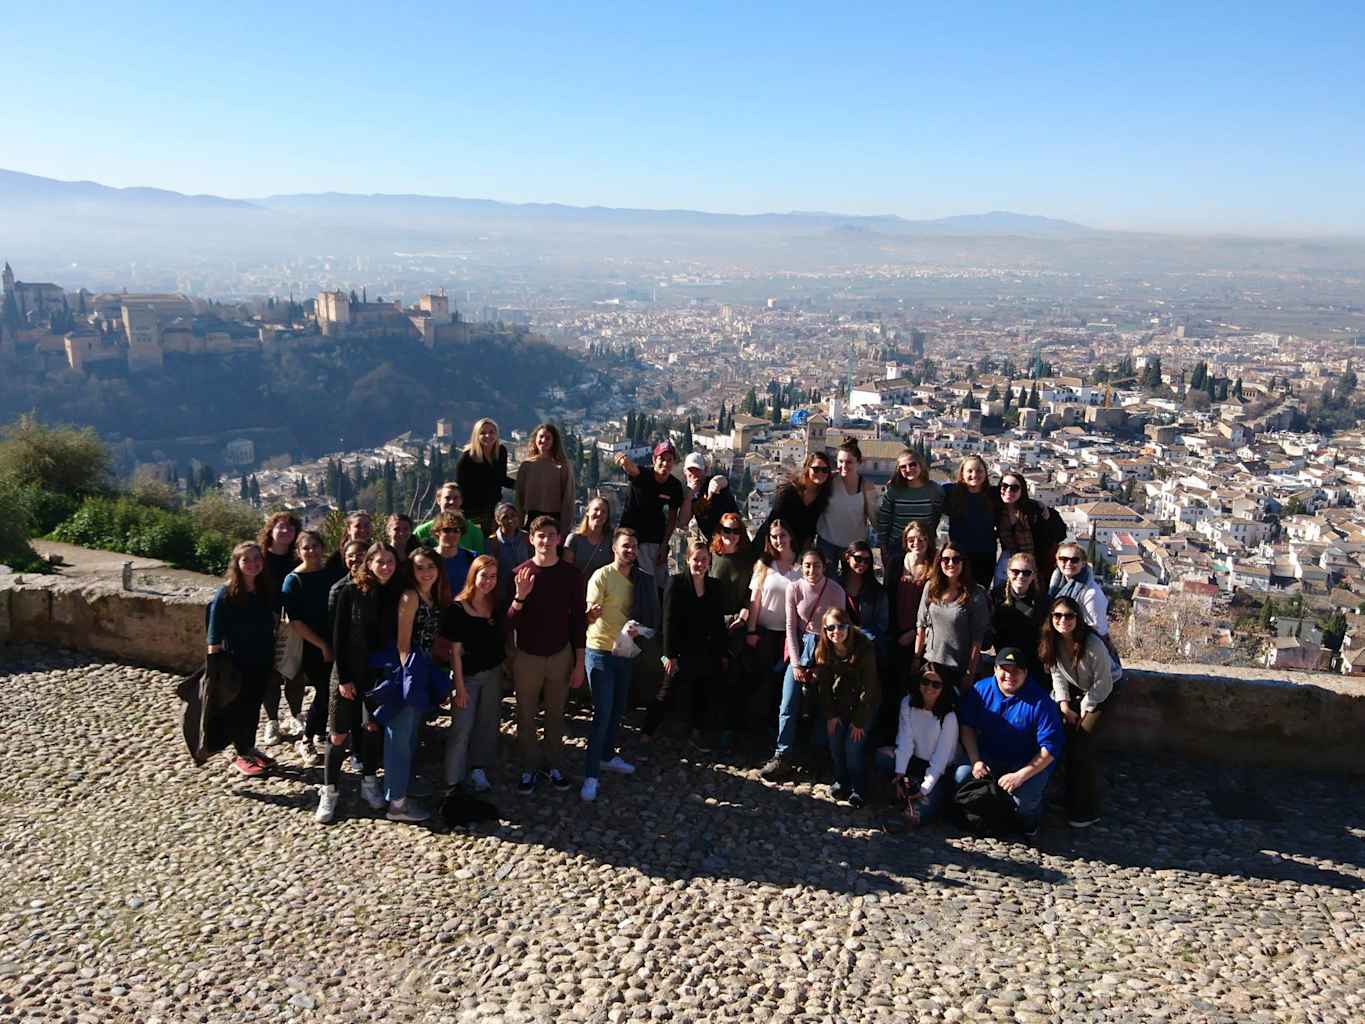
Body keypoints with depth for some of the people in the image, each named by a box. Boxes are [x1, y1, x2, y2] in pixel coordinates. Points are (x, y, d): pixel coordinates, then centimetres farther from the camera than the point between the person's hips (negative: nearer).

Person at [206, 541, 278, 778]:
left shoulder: (266, 593, 1)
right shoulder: (225, 595, -15)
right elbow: (214, 638, -14)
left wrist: (273, 661, 12)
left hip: (261, 664, 5)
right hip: (236, 664, -5)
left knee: (254, 707, 17)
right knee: (238, 709, 9)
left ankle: (250, 748, 33)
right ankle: (241, 755, 23)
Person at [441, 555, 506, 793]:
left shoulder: (496, 605, 0)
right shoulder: (457, 608, -16)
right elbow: (455, 651, -14)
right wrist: (459, 686, -14)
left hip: (493, 673, 5)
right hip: (468, 675, -5)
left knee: (487, 723, 14)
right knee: (462, 727, -2)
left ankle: (478, 769, 28)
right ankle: (454, 780, 8)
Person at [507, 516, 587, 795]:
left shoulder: (570, 574, -4)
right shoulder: (520, 573, -6)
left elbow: (579, 619, 1)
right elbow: (509, 621, -6)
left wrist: (579, 662, 0)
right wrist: (520, 596, -25)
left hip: (560, 655, 1)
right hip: (526, 656, 0)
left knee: (556, 715, 11)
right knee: (526, 716, 8)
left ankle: (553, 765, 26)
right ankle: (530, 768, 21)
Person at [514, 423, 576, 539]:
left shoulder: (563, 467, 0)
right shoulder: (526, 465, 7)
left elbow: (568, 499, -1)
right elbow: (519, 496, 10)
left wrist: (565, 529, -6)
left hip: (555, 519, -2)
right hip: (531, 519, 2)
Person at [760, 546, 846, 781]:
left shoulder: (836, 592, -11)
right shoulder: (794, 589, -6)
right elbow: (791, 627, -1)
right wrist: (796, 664, -5)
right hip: (800, 646, 2)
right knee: (788, 706, -6)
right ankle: (782, 757, -2)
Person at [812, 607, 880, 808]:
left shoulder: (864, 648, -26)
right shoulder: (823, 650, -13)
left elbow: (868, 687, -21)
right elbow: (823, 683, -3)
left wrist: (859, 721, -17)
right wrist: (831, 714, -5)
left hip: (864, 702, -4)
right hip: (839, 702, 4)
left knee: (854, 744, -13)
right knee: (835, 740, -7)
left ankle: (858, 789, 5)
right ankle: (841, 781, 16)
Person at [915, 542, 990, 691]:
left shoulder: (975, 595, -11)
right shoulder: (931, 587, 0)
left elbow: (978, 637, -10)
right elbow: (921, 624, 6)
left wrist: (971, 672, -11)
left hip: (959, 668, -3)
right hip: (931, 662, 3)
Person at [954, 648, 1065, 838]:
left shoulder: (1040, 701, -19)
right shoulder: (980, 690, -7)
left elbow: (1050, 747, -19)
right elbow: (967, 725, 1)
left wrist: (1020, 776, -26)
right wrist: (975, 761, -12)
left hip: (1029, 763, -4)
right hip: (989, 756, 4)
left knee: (1025, 797, -30)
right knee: (962, 776, -20)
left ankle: (1030, 822, 10)